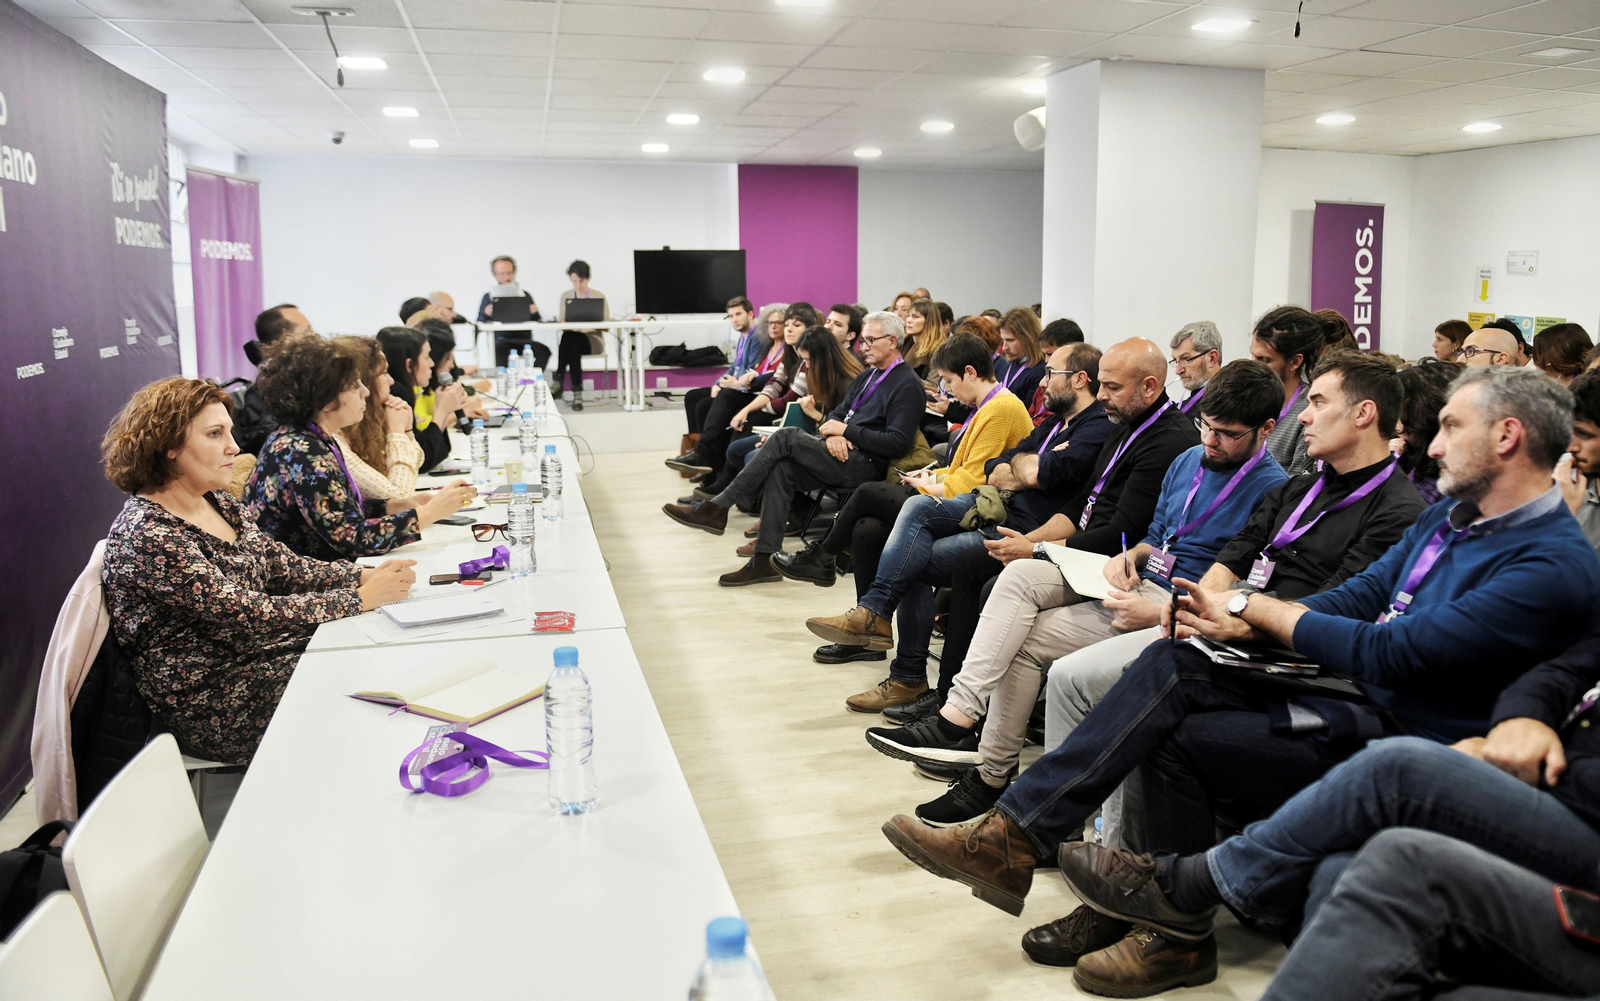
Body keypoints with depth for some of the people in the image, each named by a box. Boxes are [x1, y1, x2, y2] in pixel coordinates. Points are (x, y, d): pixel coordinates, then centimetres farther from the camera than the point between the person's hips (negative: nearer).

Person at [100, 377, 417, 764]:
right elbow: (245, 614, -26)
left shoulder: (217, 501, 6)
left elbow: (286, 567, 8)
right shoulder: (146, 535, -22)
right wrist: (361, 598, -25)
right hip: (216, 710, -8)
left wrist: (366, 575, -9)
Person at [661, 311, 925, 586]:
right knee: (781, 468, -18)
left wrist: (847, 431, -12)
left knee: (786, 437, -20)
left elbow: (898, 444, -15)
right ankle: (766, 559, -20)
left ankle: (717, 509, -17)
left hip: (865, 465, -8)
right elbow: (837, 413, 22)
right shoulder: (868, 376, 23)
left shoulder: (907, 385, -5)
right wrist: (832, 433, -3)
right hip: (843, 455, 8)